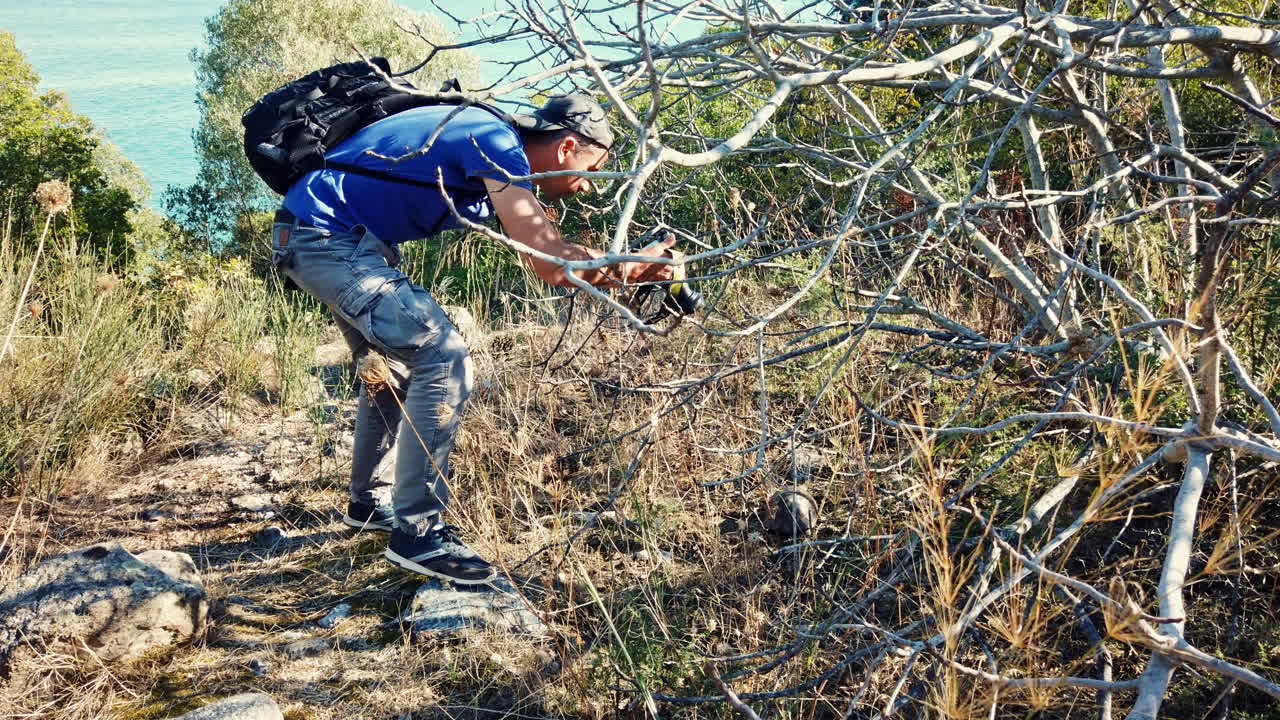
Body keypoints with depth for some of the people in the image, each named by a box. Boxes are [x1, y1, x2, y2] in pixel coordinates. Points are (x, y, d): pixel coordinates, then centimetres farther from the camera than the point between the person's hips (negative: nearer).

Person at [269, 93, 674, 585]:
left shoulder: (493, 144, 12)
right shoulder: (497, 144, -17)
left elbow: (544, 258, 12)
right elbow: (552, 265, -25)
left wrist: (638, 267, 6)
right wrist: (635, 267, -10)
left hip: (316, 236, 11)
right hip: (325, 237, -11)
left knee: (395, 366, 21)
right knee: (443, 359, -17)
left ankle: (369, 503, 37)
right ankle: (417, 533, -9)